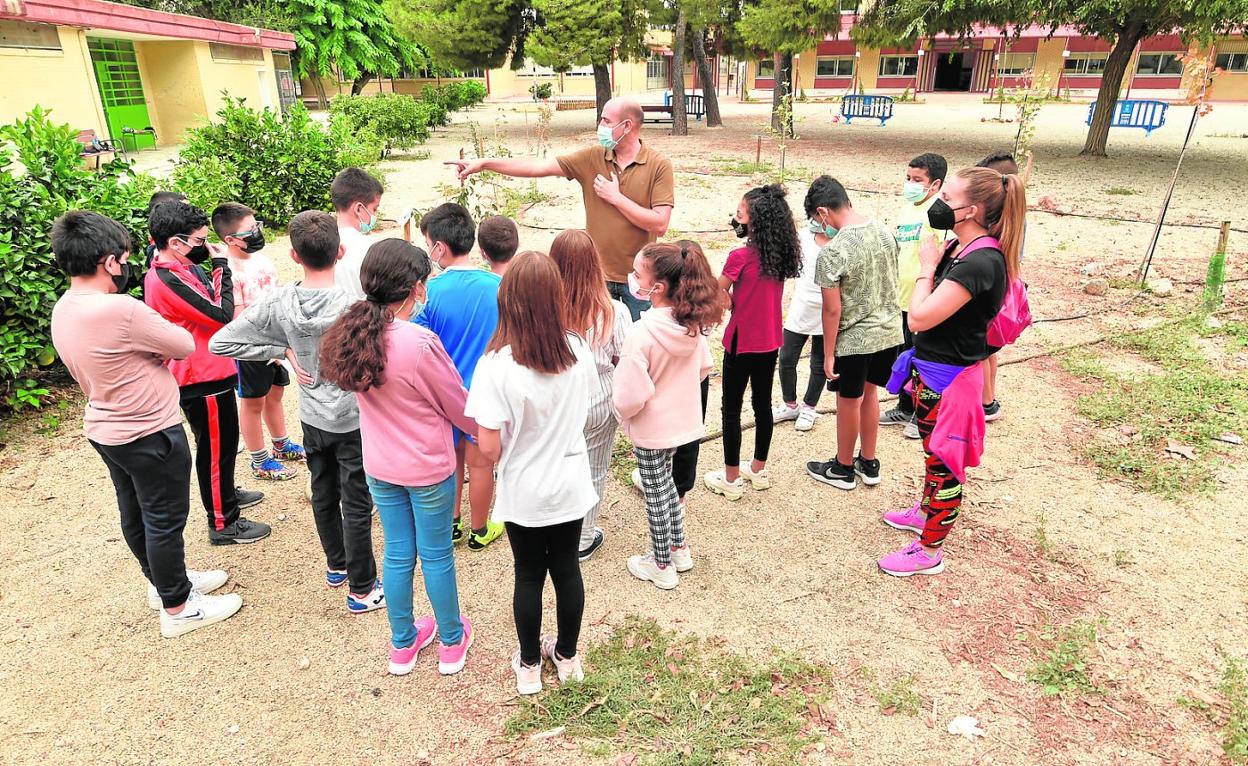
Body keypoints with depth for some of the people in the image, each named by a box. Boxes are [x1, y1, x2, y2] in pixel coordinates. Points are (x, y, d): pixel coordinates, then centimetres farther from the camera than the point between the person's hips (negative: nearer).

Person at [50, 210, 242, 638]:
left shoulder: (63, 310, 0)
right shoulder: (120, 310, -29)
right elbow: (185, 346, -17)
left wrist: (147, 343, -6)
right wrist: (156, 336, 1)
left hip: (104, 428, 9)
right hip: (149, 433, -9)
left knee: (134, 513, 22)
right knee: (165, 519, 6)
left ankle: (164, 582, 43)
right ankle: (177, 607, 22)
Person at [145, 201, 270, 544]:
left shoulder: (174, 270, 6)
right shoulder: (168, 281, -25)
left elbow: (209, 308, 12)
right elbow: (222, 315, -25)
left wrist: (215, 272, -1)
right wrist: (222, 268, -16)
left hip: (206, 372, 10)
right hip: (203, 378, -10)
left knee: (219, 443, 26)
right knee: (216, 448, 3)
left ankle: (224, 494, 46)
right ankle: (223, 523, 16)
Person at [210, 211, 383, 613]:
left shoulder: (277, 302, -13)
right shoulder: (354, 304, -25)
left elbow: (221, 342, -9)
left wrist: (284, 349, -5)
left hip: (312, 418, 5)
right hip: (354, 419, -4)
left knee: (323, 495, 22)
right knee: (357, 505, 8)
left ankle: (337, 565, 43)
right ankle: (362, 589, 21)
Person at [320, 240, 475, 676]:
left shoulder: (352, 333, -9)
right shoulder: (420, 343, -27)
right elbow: (460, 408, -13)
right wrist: (480, 428, 7)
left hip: (380, 467, 5)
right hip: (428, 469, -5)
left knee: (397, 553, 20)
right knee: (436, 556, 13)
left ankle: (403, 645, 38)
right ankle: (452, 642, 34)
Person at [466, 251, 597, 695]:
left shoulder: (497, 365, -25)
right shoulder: (578, 351, -12)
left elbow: (488, 448, -21)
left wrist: (502, 454, 0)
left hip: (524, 492, -3)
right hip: (570, 486, 3)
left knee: (529, 576, 16)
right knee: (567, 568, 19)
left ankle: (529, 665, 36)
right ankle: (567, 657, 39)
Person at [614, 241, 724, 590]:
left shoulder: (641, 333, -30)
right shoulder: (693, 322, -10)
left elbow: (631, 395, -27)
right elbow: (703, 368, 4)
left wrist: (620, 409, -6)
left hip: (650, 429, -6)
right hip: (683, 420, 7)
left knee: (656, 492, 12)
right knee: (665, 481, 27)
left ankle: (662, 566, 30)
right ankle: (678, 548, 42)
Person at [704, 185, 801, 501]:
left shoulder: (740, 257, -21)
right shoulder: (782, 255, -2)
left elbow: (718, 296, -12)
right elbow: (758, 293, 5)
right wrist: (737, 297, 0)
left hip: (741, 344, -6)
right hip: (770, 342, 6)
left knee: (731, 409, 7)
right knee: (763, 404, 17)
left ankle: (731, 479, 16)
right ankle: (758, 470, 32)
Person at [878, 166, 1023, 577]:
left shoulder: (981, 262, -28)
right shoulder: (959, 247, 1)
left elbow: (920, 318, -27)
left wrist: (928, 267, -17)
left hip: (949, 378, -10)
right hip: (930, 368, 10)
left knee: (944, 459, 5)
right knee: (931, 447, 27)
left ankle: (929, 551, 21)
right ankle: (925, 511, 49)